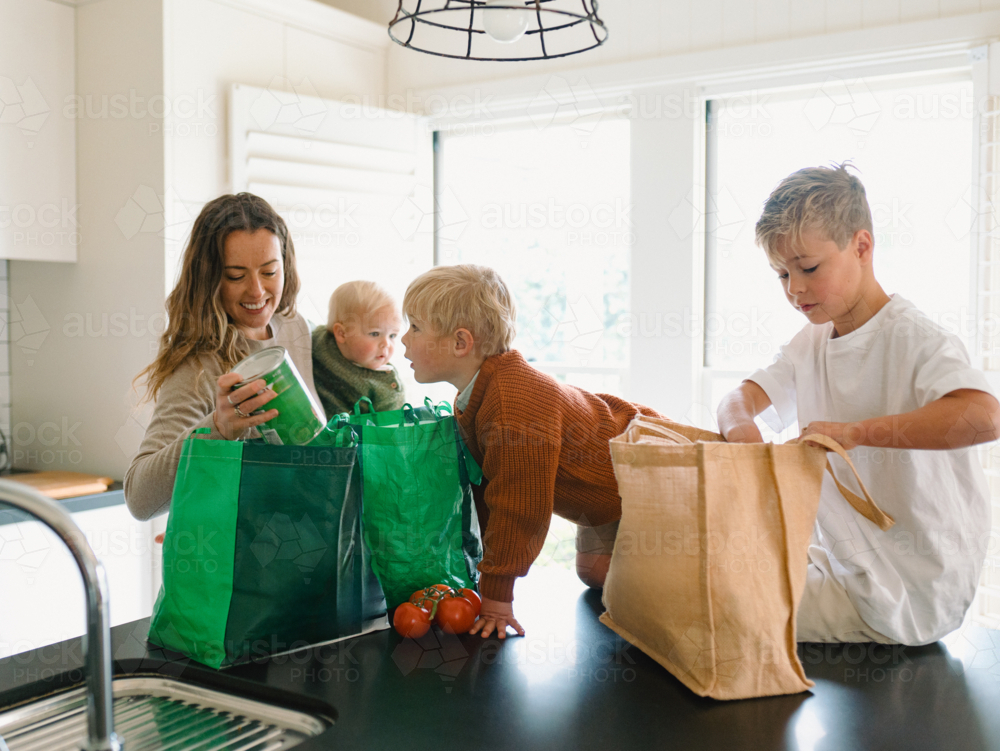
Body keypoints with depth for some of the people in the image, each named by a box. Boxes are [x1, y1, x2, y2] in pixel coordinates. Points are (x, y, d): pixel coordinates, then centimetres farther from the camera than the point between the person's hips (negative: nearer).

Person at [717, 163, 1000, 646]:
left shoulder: (912, 338, -17)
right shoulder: (811, 343, 9)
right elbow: (742, 395, 0)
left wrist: (854, 432, -35)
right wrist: (739, 424, -25)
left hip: (908, 595, -8)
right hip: (842, 562, 8)